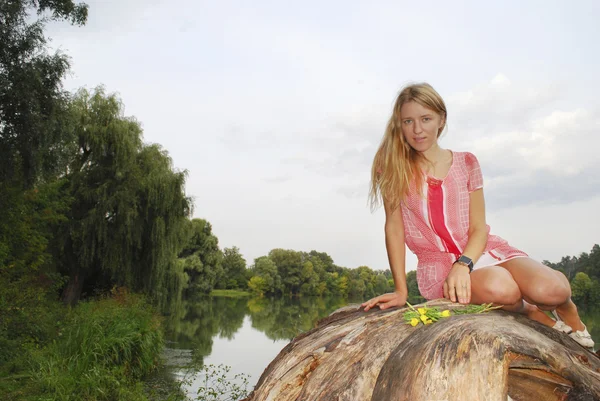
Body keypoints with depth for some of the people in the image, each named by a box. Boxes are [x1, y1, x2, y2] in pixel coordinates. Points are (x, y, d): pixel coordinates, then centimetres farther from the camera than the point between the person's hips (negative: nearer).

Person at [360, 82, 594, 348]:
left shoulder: (466, 163, 3)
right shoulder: (392, 167, -3)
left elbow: (478, 228, -2)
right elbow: (394, 226, -7)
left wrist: (463, 264, -22)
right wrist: (400, 290, -12)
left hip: (479, 250, 2)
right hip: (437, 264, -2)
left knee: (550, 290, -25)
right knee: (499, 287, -35)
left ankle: (565, 307, 13)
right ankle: (529, 311, 1)